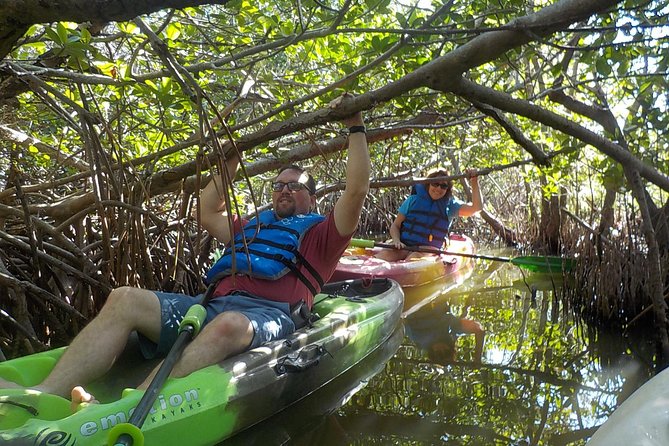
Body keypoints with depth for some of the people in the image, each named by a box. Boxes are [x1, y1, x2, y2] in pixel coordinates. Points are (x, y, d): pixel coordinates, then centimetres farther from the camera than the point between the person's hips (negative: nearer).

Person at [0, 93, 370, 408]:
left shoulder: (319, 233, 18)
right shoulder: (254, 228, 35)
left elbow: (357, 190, 6)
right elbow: (208, 214, 42)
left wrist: (356, 129, 10)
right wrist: (230, 166, 43)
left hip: (267, 315, -5)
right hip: (214, 305, 6)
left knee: (228, 324, -42)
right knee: (125, 299, -16)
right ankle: (45, 394, -34)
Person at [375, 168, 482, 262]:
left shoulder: (450, 205, 15)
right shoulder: (413, 200, 15)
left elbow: (476, 208, 4)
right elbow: (395, 225, 15)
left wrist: (474, 183, -1)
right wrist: (396, 240, -6)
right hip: (404, 245, 1)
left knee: (416, 256, -39)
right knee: (384, 254, -34)